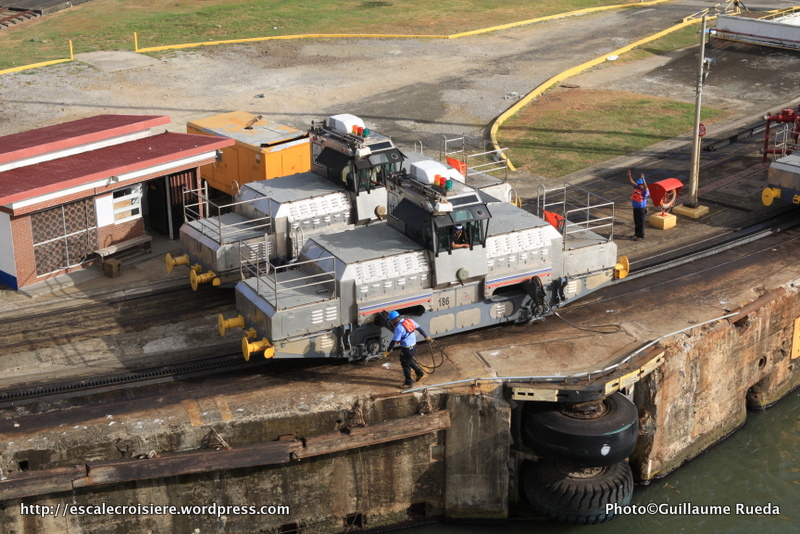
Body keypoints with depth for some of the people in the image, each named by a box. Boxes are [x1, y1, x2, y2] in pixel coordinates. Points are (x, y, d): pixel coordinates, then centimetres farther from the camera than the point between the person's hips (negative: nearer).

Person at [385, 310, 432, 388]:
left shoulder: (399, 328, -24)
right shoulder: (410, 321, -1)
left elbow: (394, 341, -21)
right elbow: (419, 328, 11)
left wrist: (388, 351, -11)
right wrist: (426, 336, 25)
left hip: (406, 349, -8)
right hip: (414, 346, 8)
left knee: (405, 365, 9)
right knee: (409, 360, 30)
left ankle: (408, 382, 20)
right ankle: (419, 372, 36)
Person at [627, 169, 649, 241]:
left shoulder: (645, 191, -20)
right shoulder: (636, 187, 0)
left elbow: (645, 187, -41)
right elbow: (632, 182, 0)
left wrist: (643, 179, -54)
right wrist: (629, 175, -16)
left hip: (642, 209, -7)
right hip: (635, 208, 7)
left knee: (641, 222, 2)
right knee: (636, 222, 19)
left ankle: (641, 236, 12)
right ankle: (637, 233, 35)